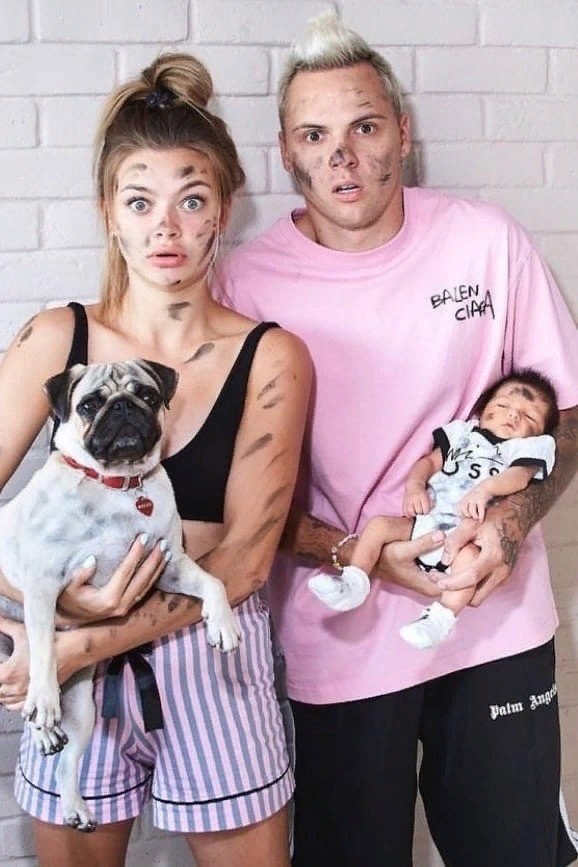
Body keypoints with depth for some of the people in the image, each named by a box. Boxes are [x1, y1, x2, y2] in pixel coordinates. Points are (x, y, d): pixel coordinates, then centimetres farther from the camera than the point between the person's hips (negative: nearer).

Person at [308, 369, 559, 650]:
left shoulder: (526, 448, 10)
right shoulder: (463, 433, 23)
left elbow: (520, 475, -10)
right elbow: (430, 461, 18)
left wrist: (485, 488, -29)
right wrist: (414, 485, -4)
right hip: (426, 519, 6)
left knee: (469, 555, -36)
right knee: (377, 524, -7)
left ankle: (440, 618, -36)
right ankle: (353, 583, -9)